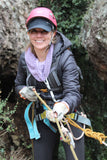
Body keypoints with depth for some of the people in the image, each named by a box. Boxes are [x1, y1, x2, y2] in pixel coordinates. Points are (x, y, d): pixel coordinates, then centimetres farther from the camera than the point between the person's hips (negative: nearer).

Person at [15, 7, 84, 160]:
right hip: (43, 121, 4)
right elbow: (19, 84, 15)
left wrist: (62, 107, -48)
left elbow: (73, 93, -25)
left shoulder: (65, 57, -17)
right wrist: (25, 92, -9)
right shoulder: (25, 58, -3)